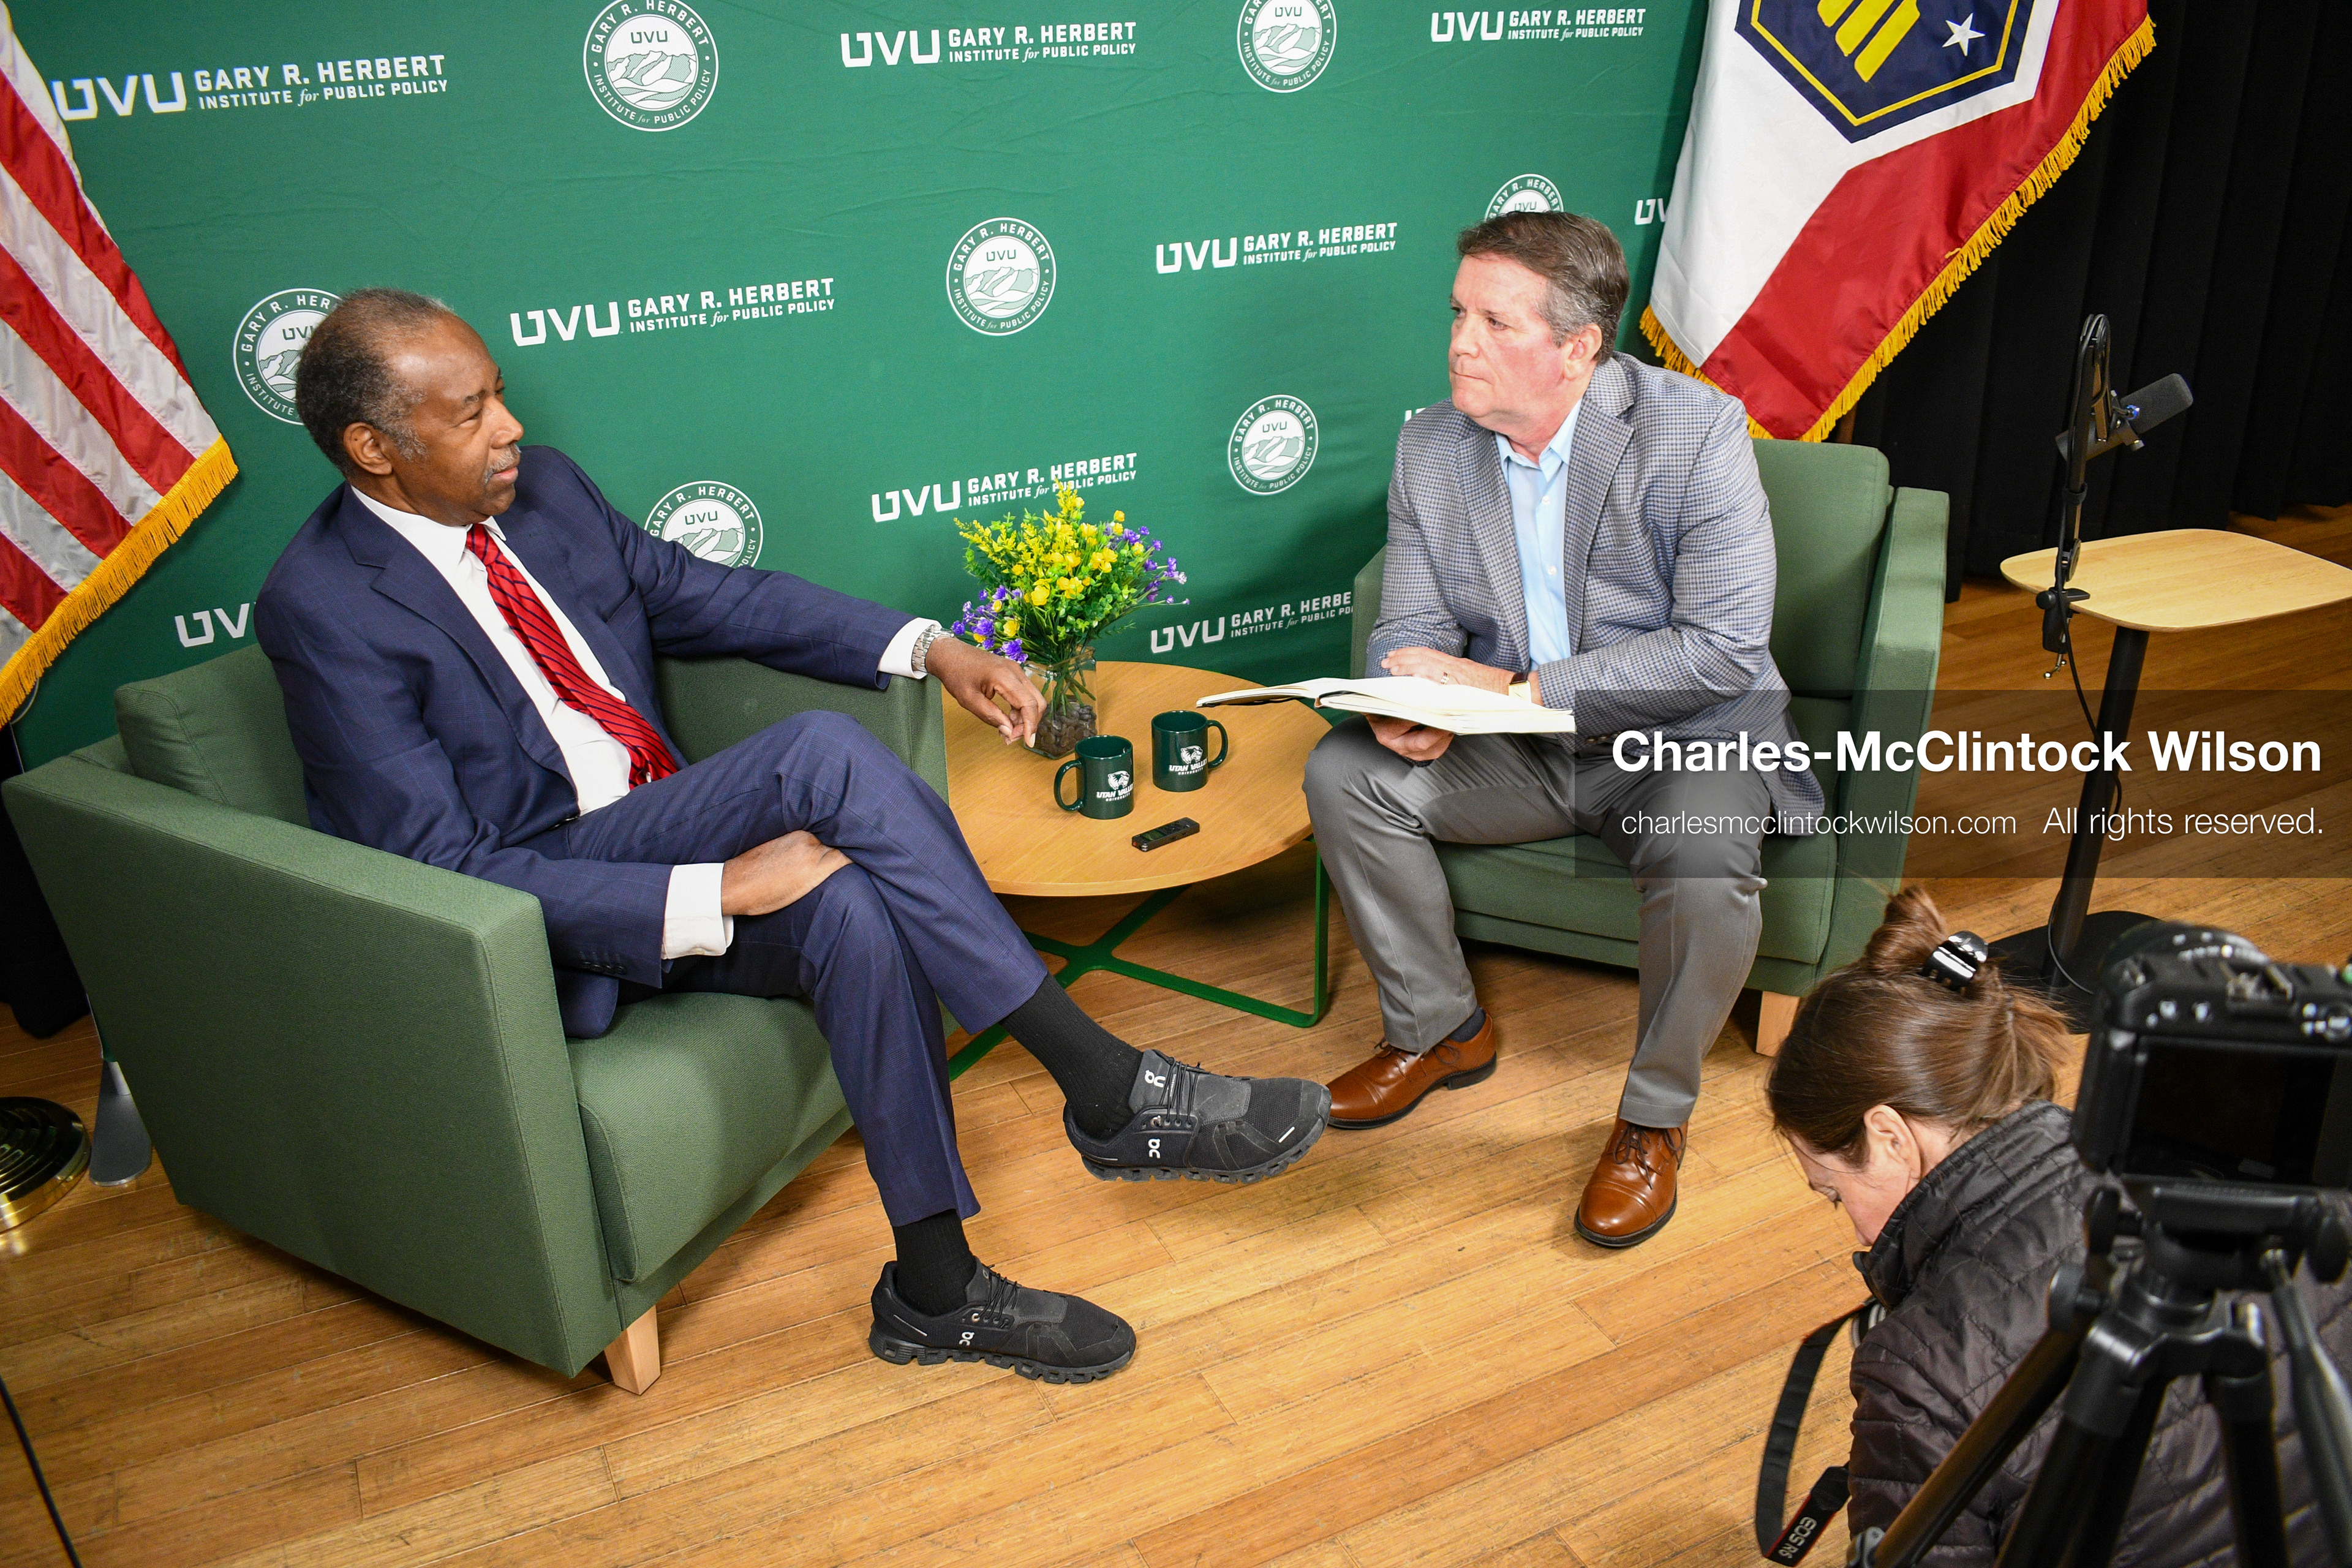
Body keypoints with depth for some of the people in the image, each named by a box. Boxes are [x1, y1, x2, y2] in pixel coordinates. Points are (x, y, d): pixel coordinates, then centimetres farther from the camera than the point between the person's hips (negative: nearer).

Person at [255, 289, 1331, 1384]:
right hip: (536, 920, -6)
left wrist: (928, 647, -1)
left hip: (669, 841, 6)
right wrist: (712, 892, -28)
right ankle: (1109, 1092, -26)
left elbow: (707, 596, 12)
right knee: (825, 753, -30)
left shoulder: (540, 487, 6)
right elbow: (446, 870, -20)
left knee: (854, 904, -28)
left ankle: (934, 1287, -16)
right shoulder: (324, 608, -15)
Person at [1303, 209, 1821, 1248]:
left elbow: (1722, 650, -22)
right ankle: (1440, 1031, 6)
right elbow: (1410, 628, 3)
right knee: (1345, 772, -16)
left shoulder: (1695, 432, -17)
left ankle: (1655, 1115, -6)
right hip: (1520, 751, 5)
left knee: (1704, 857, -35)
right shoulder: (1431, 448, -1)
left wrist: (1515, 687, -26)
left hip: (1684, 738, -4)